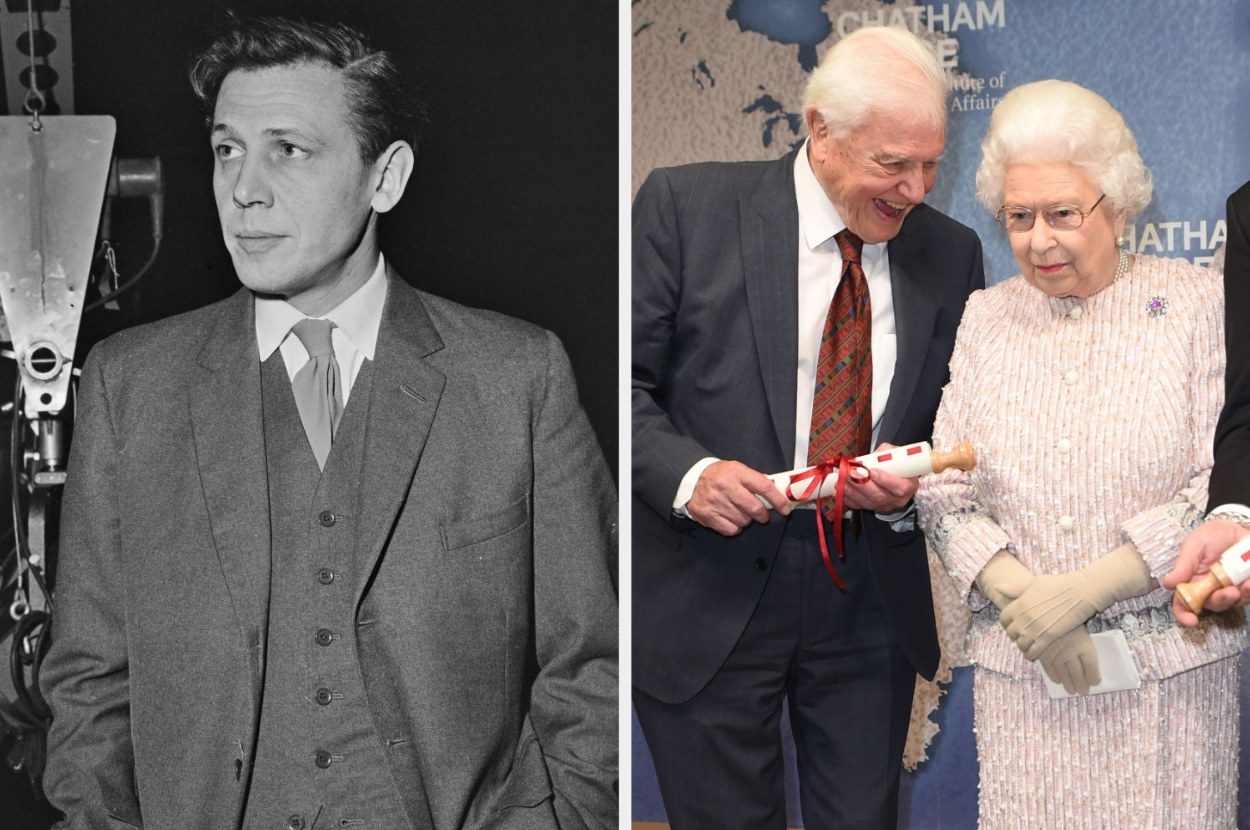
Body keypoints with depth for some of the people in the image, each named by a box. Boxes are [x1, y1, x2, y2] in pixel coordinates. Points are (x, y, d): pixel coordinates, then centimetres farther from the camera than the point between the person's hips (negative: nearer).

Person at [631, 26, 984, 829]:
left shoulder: (952, 253, 5)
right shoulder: (685, 207, -6)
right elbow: (630, 381, -5)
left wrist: (917, 484, -11)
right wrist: (687, 473, -22)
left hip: (871, 606, 3)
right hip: (708, 604, -3)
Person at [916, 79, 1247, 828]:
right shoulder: (986, 320, 6)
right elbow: (944, 497, 3)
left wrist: (1081, 589, -16)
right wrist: (1020, 597, -13)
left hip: (1170, 667, -2)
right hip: (1022, 670, 2)